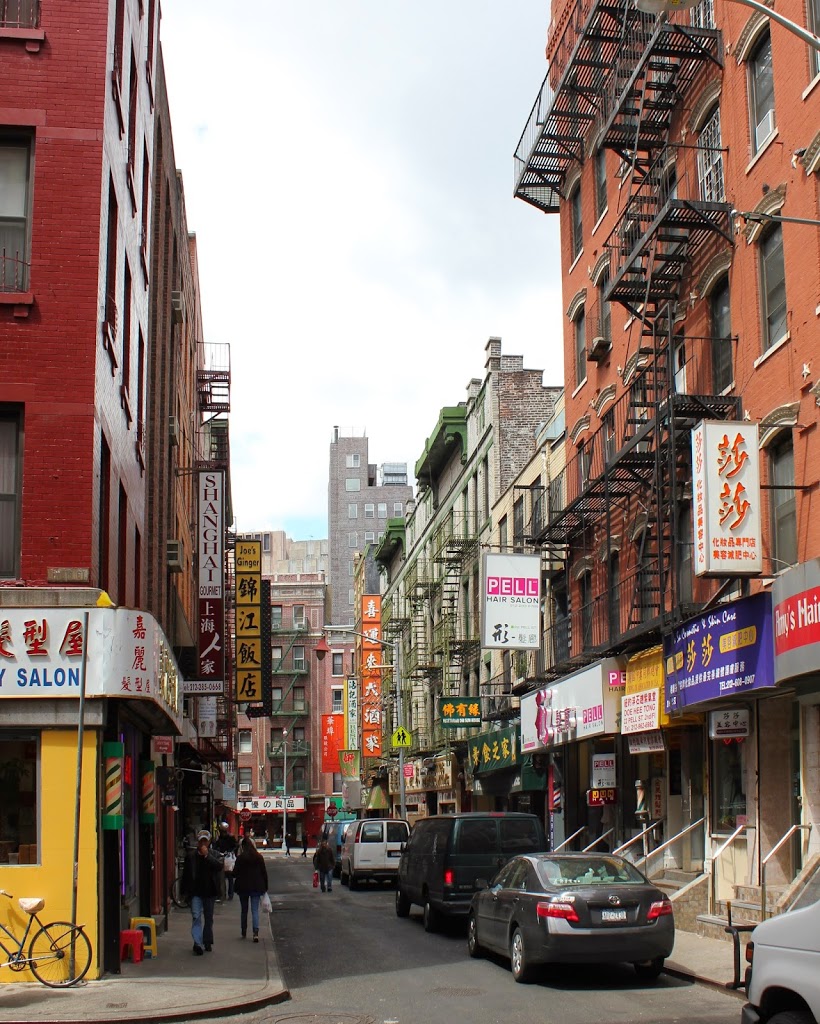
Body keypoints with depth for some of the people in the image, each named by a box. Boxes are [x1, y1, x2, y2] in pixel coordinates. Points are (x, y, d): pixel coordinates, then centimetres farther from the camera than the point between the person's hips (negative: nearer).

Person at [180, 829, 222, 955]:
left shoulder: (213, 855, 2)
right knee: (196, 916, -13)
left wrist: (207, 855, -21)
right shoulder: (191, 856, 2)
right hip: (195, 892, -1)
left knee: (209, 918, 12)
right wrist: (185, 891, 4)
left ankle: (207, 942, 25)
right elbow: (185, 874, 6)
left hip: (209, 892, 1)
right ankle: (198, 943, -18)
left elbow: (219, 866, -17)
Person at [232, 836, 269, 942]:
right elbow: (264, 873, 2)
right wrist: (265, 887, 9)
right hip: (256, 887, 1)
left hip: (243, 887, -1)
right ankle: (256, 932, -17)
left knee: (244, 910, 15)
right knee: (255, 910, 0)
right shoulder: (259, 857, -1)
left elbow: (235, 873, -7)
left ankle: (243, 932, 23)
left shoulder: (240, 858, -8)